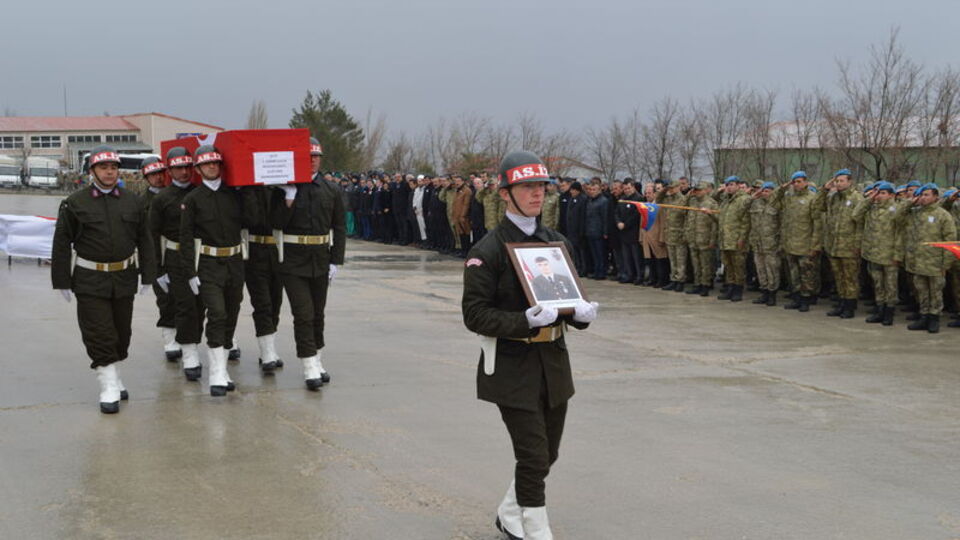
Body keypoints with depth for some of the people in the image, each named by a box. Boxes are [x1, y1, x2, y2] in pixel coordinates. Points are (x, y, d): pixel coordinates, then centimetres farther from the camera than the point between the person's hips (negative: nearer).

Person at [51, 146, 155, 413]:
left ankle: (112, 375, 31)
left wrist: (147, 275, 6)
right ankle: (109, 386, -1)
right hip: (90, 281, -3)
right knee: (99, 335, -6)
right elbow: (62, 244, -1)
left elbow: (144, 241, 10)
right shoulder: (75, 203, -3)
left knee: (121, 332, 13)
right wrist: (62, 281, -4)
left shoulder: (133, 202, 6)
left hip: (124, 278, 4)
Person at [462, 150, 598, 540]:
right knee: (533, 456, -7)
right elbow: (475, 314, -14)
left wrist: (581, 313, -7)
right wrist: (525, 321, -27)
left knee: (546, 453, 16)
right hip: (513, 366, -7)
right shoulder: (487, 251, -11)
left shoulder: (557, 242, 8)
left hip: (554, 362, 7)